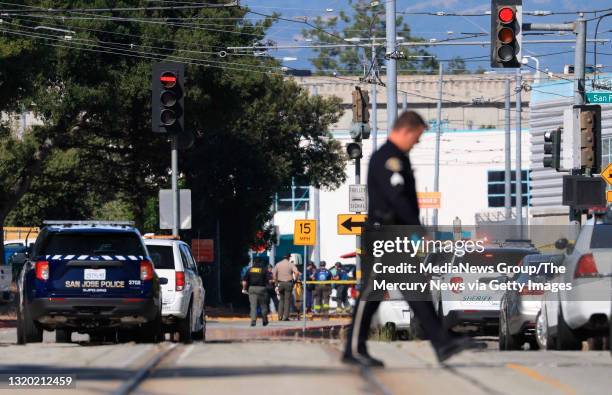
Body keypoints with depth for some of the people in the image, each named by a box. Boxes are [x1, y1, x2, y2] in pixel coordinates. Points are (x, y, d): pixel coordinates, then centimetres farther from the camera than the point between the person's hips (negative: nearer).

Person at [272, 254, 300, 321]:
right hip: (288, 283, -3)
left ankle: (280, 316, 6)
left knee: (281, 300, 12)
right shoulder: (291, 264, -4)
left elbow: (273, 274, 3)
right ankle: (286, 317, -4)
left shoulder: (278, 264, 6)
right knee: (287, 300, 1)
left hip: (280, 283, 3)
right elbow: (296, 272, -17)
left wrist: (276, 282, 10)